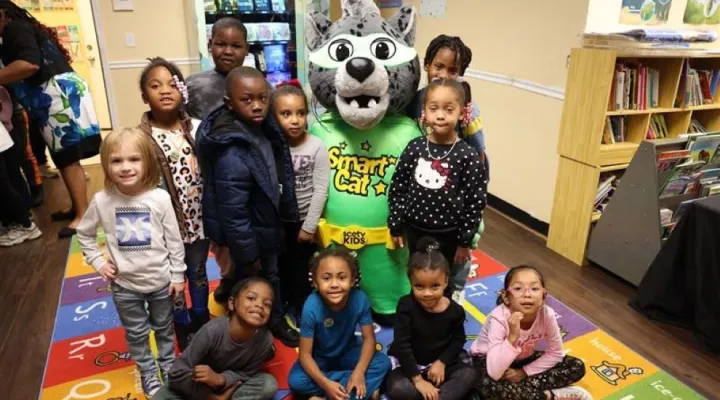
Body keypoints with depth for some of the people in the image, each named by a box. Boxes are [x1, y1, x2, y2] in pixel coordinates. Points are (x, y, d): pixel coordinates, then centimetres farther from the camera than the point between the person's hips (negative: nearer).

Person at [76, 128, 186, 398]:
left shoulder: (160, 198, -18)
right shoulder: (102, 201, -14)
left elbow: (174, 240, -10)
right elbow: (84, 233, 5)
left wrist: (178, 275, -5)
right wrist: (97, 262, -3)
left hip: (160, 281, -1)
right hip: (124, 285, 1)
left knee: (164, 327, 21)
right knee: (136, 333, 19)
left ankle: (168, 364, 45)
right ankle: (148, 372, 41)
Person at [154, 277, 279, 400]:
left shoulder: (265, 339, -27)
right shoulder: (212, 331, -33)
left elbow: (247, 373, -12)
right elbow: (177, 374, -26)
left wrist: (221, 379, -32)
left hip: (230, 384, 2)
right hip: (200, 385, -1)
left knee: (269, 384, -22)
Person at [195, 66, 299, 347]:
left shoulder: (261, 128, -8)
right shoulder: (232, 154, -35)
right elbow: (233, 214, -28)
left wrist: (287, 212, 14)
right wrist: (248, 254, -19)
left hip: (265, 225, 8)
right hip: (251, 234, -8)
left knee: (248, 277, 31)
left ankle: (227, 290, 60)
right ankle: (275, 323, 42)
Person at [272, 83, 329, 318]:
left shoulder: (317, 147, -13)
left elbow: (320, 190, -12)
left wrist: (309, 226, -11)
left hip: (304, 220, -2)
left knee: (301, 271, 9)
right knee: (280, 268, 16)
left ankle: (304, 314, 30)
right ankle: (283, 311, 37)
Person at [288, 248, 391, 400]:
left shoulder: (360, 299, -27)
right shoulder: (311, 307, -32)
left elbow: (369, 338, -14)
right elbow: (305, 354, -25)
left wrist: (359, 372, -27)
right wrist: (326, 384, -36)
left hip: (347, 353, 2)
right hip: (319, 357, -1)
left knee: (383, 363, -19)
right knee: (295, 381, -27)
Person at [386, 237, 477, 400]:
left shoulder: (455, 310, -13)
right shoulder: (406, 306, -22)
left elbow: (458, 339, 2)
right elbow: (402, 345, -22)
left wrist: (442, 362, -14)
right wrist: (418, 379, -25)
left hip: (441, 359, 3)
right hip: (409, 361, -3)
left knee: (469, 375, -18)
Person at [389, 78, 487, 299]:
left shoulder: (467, 156, -15)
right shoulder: (415, 148, -8)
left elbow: (475, 201, -10)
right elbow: (398, 188, -1)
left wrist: (465, 241, -7)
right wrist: (395, 226, 0)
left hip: (448, 235, -2)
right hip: (415, 230, 2)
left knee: (444, 286, 18)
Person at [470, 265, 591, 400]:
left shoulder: (547, 314, -23)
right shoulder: (499, 318, -34)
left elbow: (556, 353, -6)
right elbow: (495, 374, -39)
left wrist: (525, 371, -15)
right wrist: (512, 337, -47)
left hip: (522, 358, 5)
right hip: (488, 359, -5)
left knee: (577, 367, -8)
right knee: (489, 385, -38)